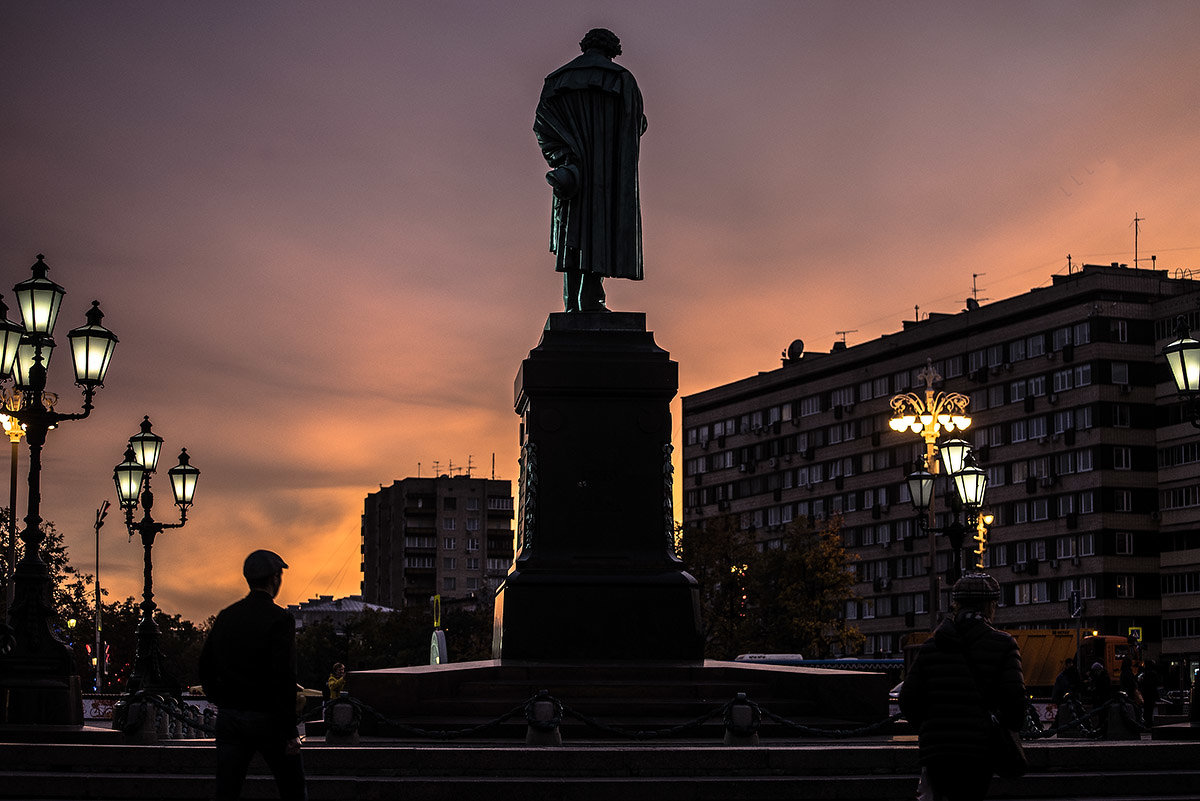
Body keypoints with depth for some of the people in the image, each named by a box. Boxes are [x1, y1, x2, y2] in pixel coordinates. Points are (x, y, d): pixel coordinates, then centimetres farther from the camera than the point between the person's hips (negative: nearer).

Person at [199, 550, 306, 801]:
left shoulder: (225, 617, 6)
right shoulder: (279, 620, -13)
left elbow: (205, 667, 12)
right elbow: (284, 678, -18)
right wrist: (291, 732, -15)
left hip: (229, 718, 5)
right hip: (268, 719, -5)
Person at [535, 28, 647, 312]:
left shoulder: (558, 79, 12)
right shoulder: (622, 78, 4)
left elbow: (541, 125, 1)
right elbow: (637, 125, 9)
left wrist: (561, 157, -4)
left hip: (572, 166, 3)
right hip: (610, 169, -3)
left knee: (572, 231, 7)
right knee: (603, 228, -4)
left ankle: (571, 300, 0)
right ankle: (591, 296, -15)